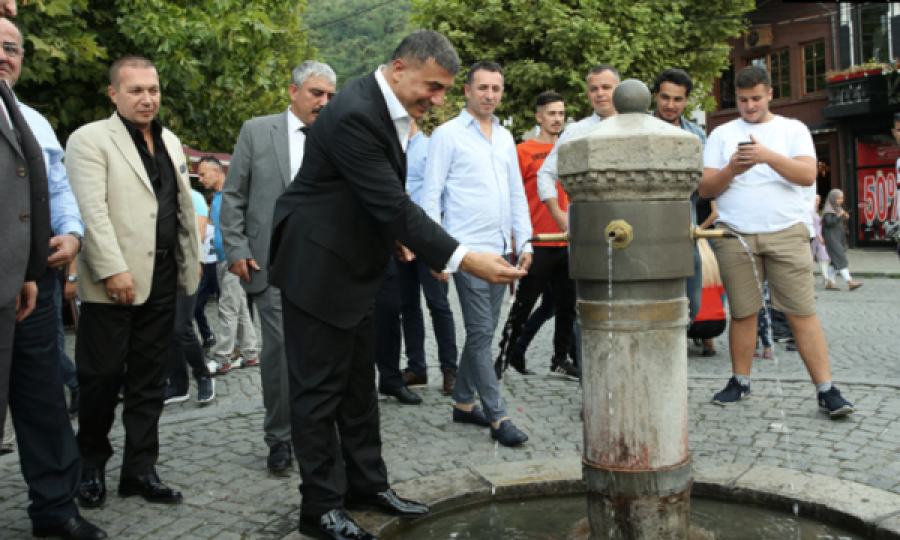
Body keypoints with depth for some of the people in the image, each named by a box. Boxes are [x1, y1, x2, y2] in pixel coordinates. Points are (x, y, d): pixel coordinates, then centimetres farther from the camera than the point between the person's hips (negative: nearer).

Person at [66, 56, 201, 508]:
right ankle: (91, 466, 22)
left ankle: (140, 470, 19)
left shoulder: (170, 142, 17)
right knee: (102, 377, 3)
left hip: (161, 281, 6)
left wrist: (192, 258, 16)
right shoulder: (90, 139, -4)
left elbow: (184, 206, 21)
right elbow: (92, 210, -13)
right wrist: (113, 270, -19)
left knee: (149, 381, 10)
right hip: (114, 283, -6)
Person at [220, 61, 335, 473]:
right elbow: (233, 196, 5)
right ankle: (279, 436, 15)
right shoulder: (257, 131, 6)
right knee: (279, 348, 0)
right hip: (273, 264, -1)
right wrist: (236, 249, -3)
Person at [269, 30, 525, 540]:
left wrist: (395, 233, 4)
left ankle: (367, 483, 28)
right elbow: (393, 205, -29)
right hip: (318, 268, -9)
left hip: (357, 268, 10)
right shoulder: (354, 114, -25)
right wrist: (464, 259, -31)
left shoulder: (393, 110, 4)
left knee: (359, 383, 16)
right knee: (320, 389, 0)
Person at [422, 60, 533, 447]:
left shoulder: (505, 137, 16)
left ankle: (463, 403, 24)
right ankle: (498, 417, 1)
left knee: (483, 332, 11)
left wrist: (524, 242, 13)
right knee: (481, 334, -5)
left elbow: (517, 193, 20)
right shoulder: (447, 135, -3)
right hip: (468, 249, -7)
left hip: (500, 249, 7)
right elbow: (431, 195, -5)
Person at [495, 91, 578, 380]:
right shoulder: (524, 151, -3)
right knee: (524, 302, 2)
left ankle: (560, 359, 23)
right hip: (537, 244, -5)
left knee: (567, 303, 10)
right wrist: (516, 236, -10)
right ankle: (506, 355, 16)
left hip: (566, 242, 5)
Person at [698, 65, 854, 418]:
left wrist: (769, 156, -18)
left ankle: (827, 390, 1)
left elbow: (808, 175, -5)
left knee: (803, 312, -4)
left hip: (787, 232, -1)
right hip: (735, 234, 1)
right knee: (742, 312, 4)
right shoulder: (721, 134, 13)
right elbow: (705, 189, 6)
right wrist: (731, 170, -12)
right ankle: (740, 381, 19)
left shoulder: (793, 129, 10)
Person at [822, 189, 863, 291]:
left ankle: (829, 283, 13)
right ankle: (850, 282, -19)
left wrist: (845, 218, 4)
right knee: (841, 259, -14)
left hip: (838, 238, 9)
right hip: (831, 238, -9)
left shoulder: (838, 209, 17)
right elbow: (828, 223, -20)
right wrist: (838, 216, -27)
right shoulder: (828, 210, -10)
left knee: (835, 261, 9)